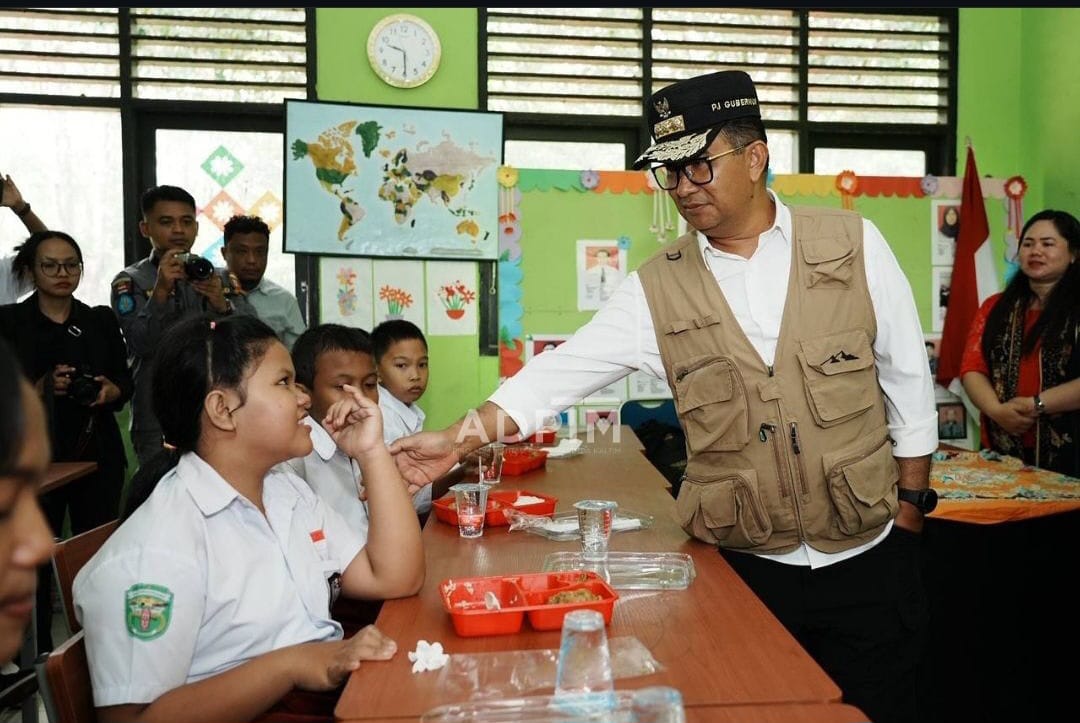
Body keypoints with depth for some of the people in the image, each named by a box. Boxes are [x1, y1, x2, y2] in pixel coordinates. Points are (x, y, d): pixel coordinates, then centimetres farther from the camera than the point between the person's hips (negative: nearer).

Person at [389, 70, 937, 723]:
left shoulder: (854, 244, -3)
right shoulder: (658, 288, -3)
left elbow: (908, 380, 2)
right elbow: (567, 368, -7)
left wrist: (911, 504, 4)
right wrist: (463, 436, -17)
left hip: (868, 556, 1)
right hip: (742, 566, 0)